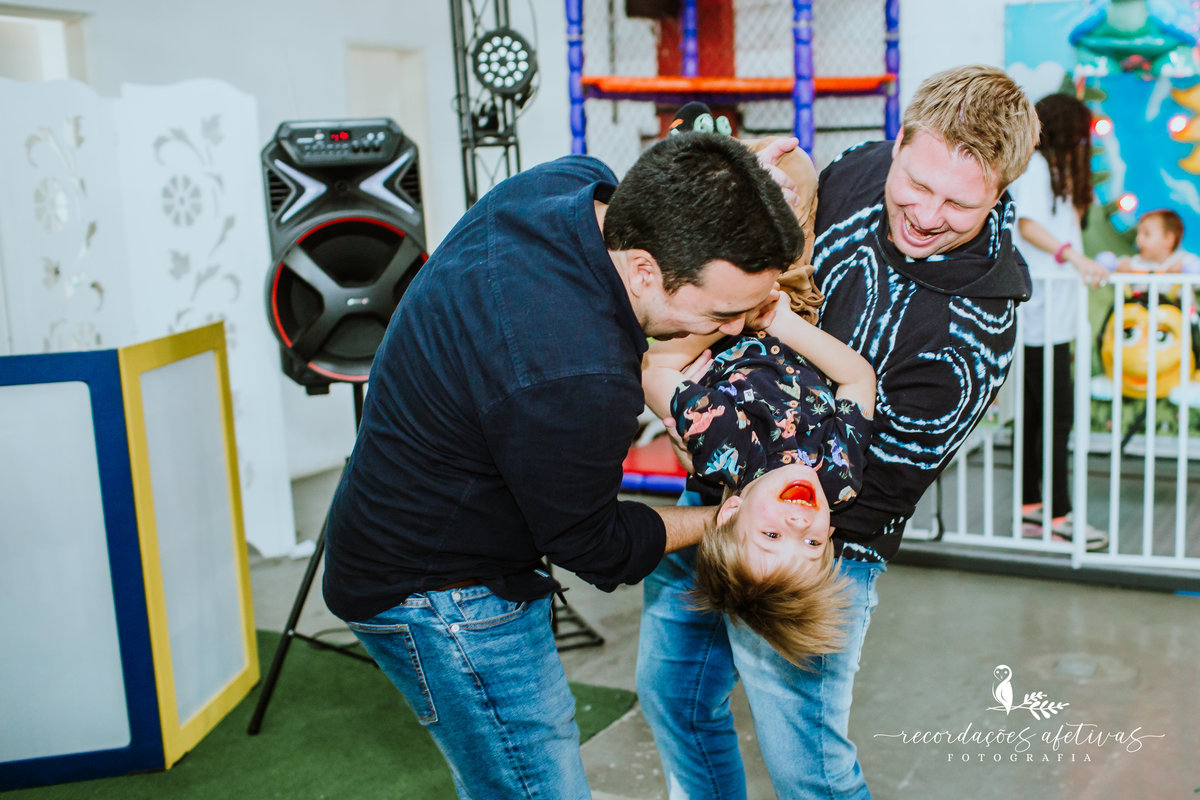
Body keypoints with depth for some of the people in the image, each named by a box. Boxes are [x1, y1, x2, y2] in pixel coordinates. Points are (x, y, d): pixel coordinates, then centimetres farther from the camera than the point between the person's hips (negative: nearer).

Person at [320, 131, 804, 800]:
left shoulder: (575, 181, -14)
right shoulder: (577, 382, -38)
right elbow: (594, 547, -19)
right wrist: (719, 521, -4)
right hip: (441, 601, -9)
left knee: (547, 735, 24)